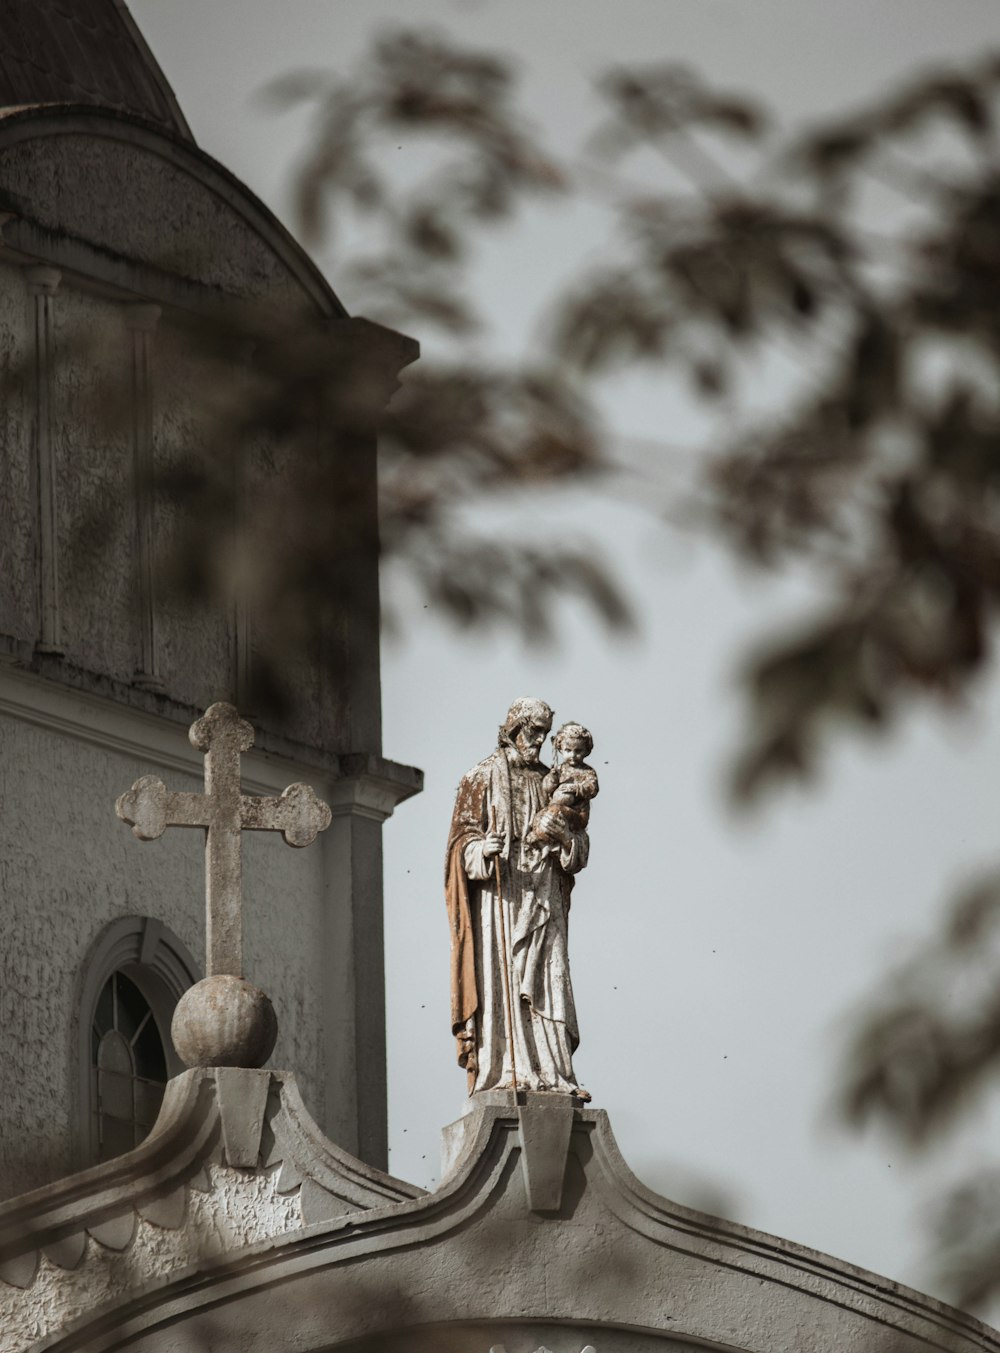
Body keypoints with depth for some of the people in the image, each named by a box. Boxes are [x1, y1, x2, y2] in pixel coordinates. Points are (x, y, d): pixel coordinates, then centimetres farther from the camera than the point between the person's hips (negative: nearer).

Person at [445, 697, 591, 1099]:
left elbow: (579, 844, 17)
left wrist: (568, 841, -6)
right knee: (498, 978, -11)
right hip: (497, 891, -4)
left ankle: (552, 1072, -5)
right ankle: (499, 1071, -16)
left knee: (548, 981, -2)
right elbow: (462, 835, 0)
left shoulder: (549, 782, 18)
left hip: (543, 896, 4)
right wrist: (482, 849, -21)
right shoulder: (482, 778, 6)